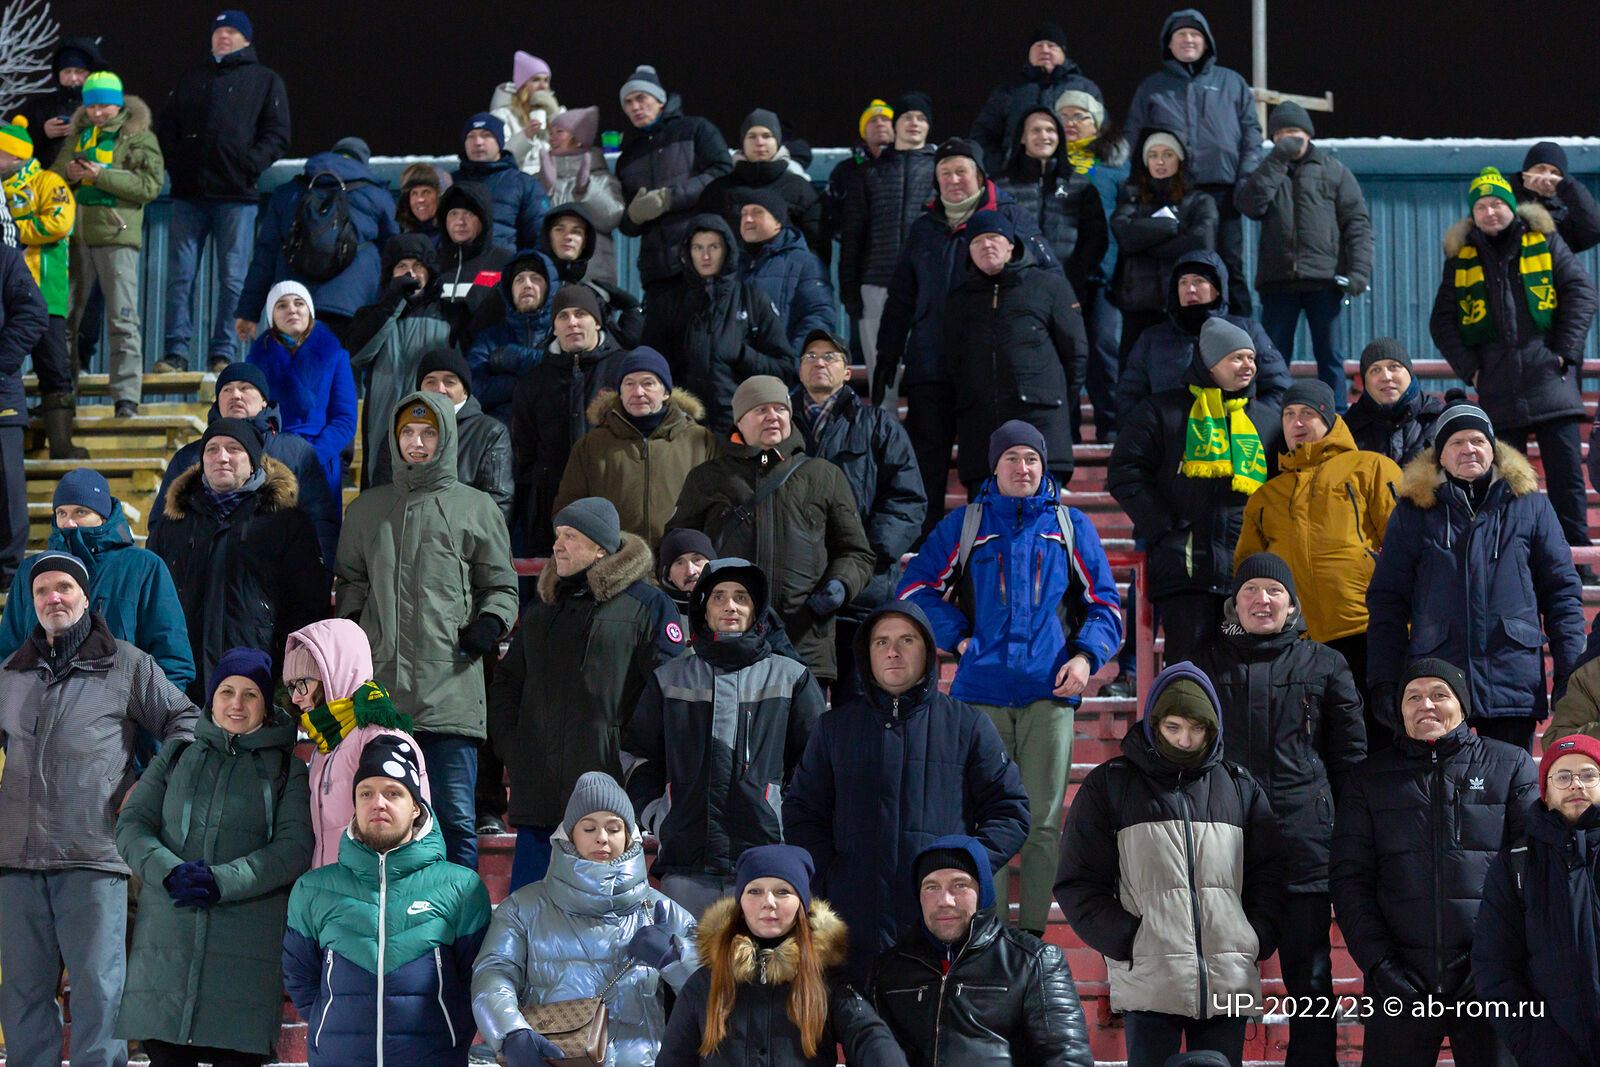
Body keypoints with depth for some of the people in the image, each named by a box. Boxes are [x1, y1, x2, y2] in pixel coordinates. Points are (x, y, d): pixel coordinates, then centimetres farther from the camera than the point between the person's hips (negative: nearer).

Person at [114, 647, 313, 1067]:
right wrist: (170, 872, -12)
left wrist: (222, 880, -15)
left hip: (247, 948, -2)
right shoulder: (176, 758, 18)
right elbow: (131, 827, 9)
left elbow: (295, 848, -2)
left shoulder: (286, 769, 12)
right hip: (167, 943, 2)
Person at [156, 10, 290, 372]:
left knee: (232, 278, -4)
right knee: (180, 275, -2)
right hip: (189, 193, 3)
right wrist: (174, 162, 0)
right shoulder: (190, 80, 20)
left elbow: (277, 135, 3)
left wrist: (249, 165, -12)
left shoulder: (266, 81, 10)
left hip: (237, 195, -3)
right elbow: (166, 127, 18)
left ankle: (223, 353, 1)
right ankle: (177, 351, -1)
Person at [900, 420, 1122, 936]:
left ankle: (1032, 932, 2)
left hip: (1050, 690, 0)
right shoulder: (964, 526, 12)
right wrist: (959, 637, 3)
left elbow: (1104, 603, 16)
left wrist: (1086, 656, -1)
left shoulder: (1071, 526, 14)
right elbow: (916, 590, 16)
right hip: (983, 690, 0)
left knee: (1043, 820, -2)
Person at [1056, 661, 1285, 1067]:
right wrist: (1127, 943, -9)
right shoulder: (1110, 786, 7)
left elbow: (1269, 877, 17)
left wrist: (1256, 940, 1)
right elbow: (1079, 884, 4)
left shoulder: (1241, 787, 15)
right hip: (1148, 983, -2)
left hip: (1229, 984, 3)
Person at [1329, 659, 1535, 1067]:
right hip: (1403, 983, 1)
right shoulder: (1370, 778, 15)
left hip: (1490, 984, -1)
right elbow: (1348, 878, 9)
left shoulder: (1510, 766, 11)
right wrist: (1377, 961, -4)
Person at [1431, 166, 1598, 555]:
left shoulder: (1545, 241, 9)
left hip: (1549, 373, -1)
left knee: (1565, 472, -5)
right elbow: (1442, 321, 14)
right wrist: (1469, 367, 2)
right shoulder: (1460, 257, 12)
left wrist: (1566, 350, -4)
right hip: (1498, 384, 1)